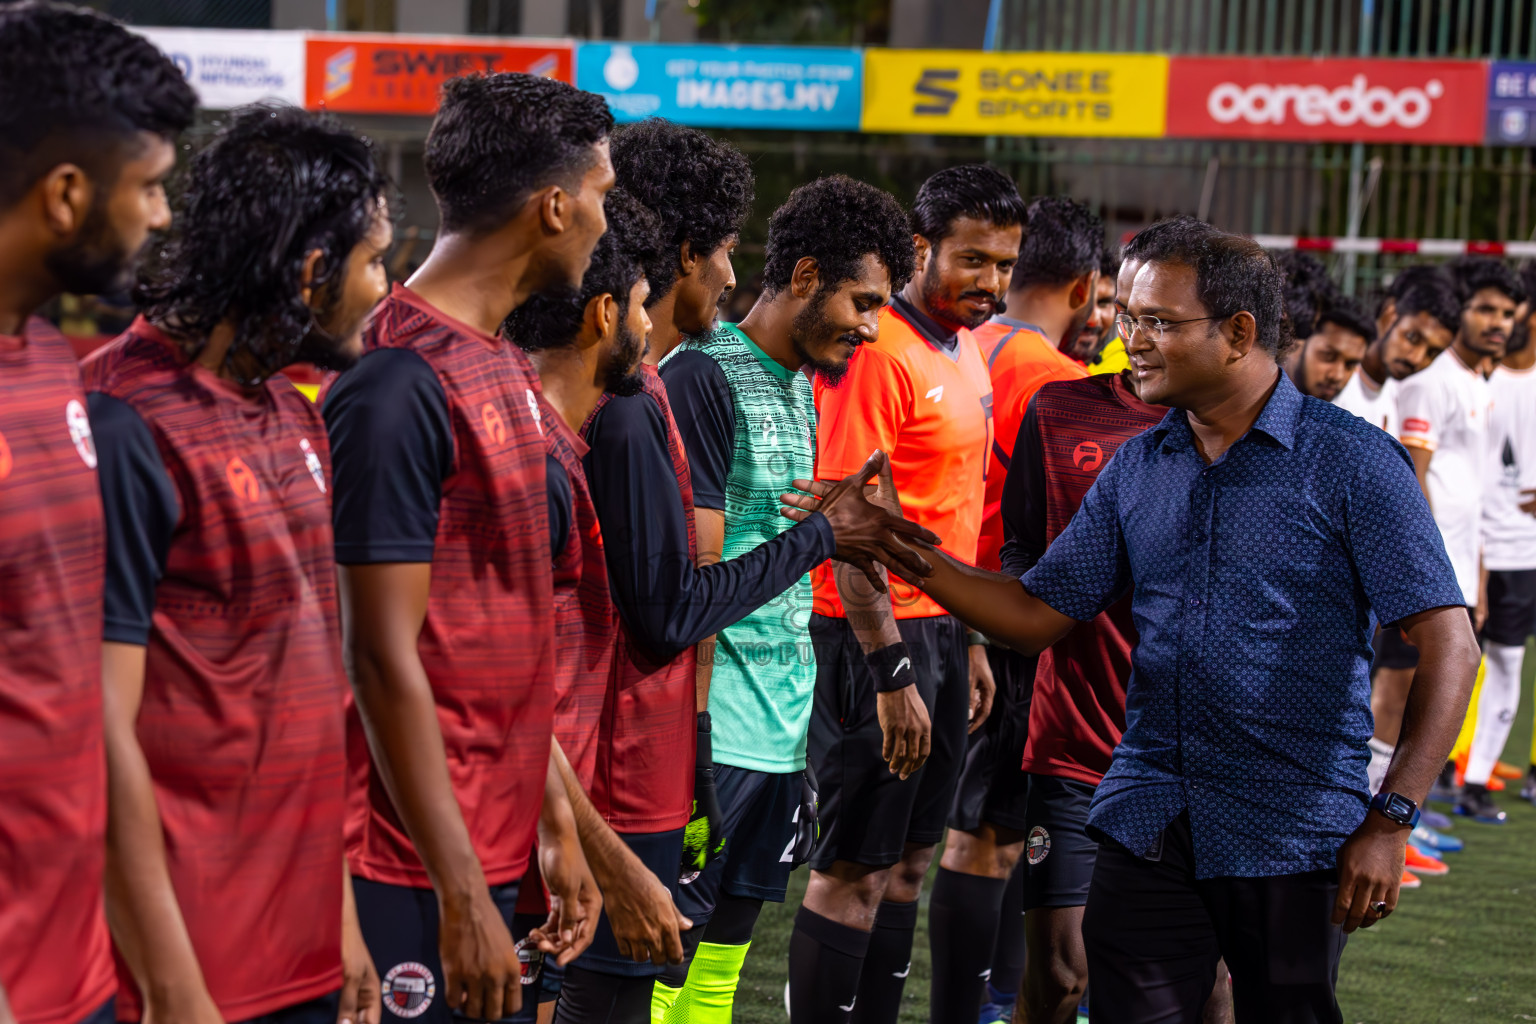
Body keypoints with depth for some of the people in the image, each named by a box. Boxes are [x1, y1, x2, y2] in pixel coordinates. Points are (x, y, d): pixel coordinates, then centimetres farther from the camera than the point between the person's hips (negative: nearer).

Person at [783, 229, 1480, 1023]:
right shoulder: (1136, 468, 10)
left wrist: (1389, 820, -16)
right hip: (1145, 828, 4)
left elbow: (1448, 643, -9)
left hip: (1291, 837, -4)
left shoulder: (1350, 461, -7)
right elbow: (1037, 615, 12)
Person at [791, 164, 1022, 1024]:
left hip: (942, 628, 9)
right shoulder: (879, 352, -16)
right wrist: (892, 672, -22)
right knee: (855, 869, -4)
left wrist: (972, 640, 19)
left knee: (911, 857, 14)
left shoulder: (967, 351, 13)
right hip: (879, 634, -9)